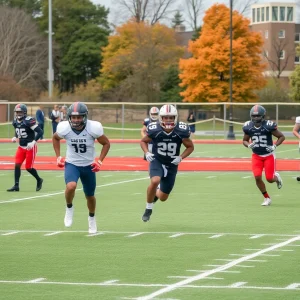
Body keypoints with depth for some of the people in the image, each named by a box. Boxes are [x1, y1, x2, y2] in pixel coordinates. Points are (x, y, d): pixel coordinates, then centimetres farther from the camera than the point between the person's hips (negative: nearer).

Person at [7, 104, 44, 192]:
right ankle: (16, 185, -1)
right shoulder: (15, 122, 3)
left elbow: (40, 132, -21)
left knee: (28, 167, -2)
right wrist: (15, 137, 2)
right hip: (21, 147, 6)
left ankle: (39, 180, 24)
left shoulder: (29, 121, -20)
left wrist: (33, 142, -27)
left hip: (30, 147, -6)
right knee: (17, 165, -6)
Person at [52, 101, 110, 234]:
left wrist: (99, 161, -13)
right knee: (71, 186, -31)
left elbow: (106, 143, -4)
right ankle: (69, 208, 0)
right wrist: (58, 157, 2)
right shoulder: (64, 128, -18)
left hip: (89, 166, 1)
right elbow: (55, 138, 7)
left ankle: (92, 218, 46)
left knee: (90, 196, 16)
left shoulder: (93, 128, -22)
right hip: (71, 164, -1)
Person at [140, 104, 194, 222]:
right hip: (157, 161, -2)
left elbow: (190, 147, -1)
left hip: (171, 165, 2)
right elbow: (143, 141, 2)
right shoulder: (154, 130, -17)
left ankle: (156, 193, 47)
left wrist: (181, 157, -17)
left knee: (163, 197, 7)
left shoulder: (181, 132, -17)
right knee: (155, 181, -33)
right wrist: (147, 153, -16)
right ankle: (148, 209, -11)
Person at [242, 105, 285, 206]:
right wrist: (248, 145, -14)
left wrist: (274, 146, -20)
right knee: (257, 177, -13)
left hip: (269, 155, -2)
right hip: (256, 156, 3)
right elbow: (245, 140, 9)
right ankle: (267, 198, 8)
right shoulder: (248, 127, -7)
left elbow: (281, 137, -6)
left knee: (269, 179, -7)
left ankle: (276, 177, 33)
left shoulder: (269, 126, -17)